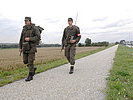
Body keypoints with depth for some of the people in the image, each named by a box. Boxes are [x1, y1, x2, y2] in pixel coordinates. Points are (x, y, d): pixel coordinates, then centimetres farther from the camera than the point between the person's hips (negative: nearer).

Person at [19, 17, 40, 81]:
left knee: (30, 61, -7)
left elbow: (38, 37, -15)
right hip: (25, 47, 6)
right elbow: (21, 38, 14)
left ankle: (30, 76, 3)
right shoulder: (24, 29, 12)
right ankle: (33, 69, 32)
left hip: (32, 47, -6)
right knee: (25, 61, 7)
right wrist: (20, 47, 9)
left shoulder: (34, 28, -7)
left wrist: (29, 39, -21)